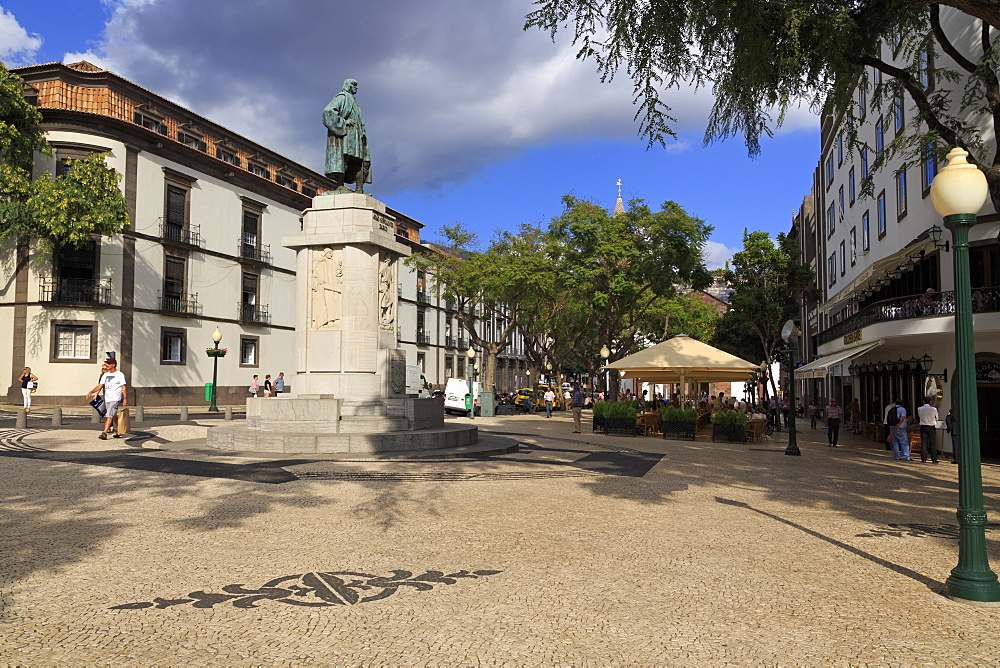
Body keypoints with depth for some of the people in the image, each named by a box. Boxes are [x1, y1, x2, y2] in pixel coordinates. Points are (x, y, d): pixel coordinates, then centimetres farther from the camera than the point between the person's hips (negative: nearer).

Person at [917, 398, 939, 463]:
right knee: (933, 443, 4)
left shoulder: (919, 409, -4)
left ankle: (924, 459, 4)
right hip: (932, 427, -1)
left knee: (923, 443, 5)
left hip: (923, 427, 1)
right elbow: (936, 418, 6)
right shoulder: (933, 409, -9)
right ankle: (934, 459, 5)